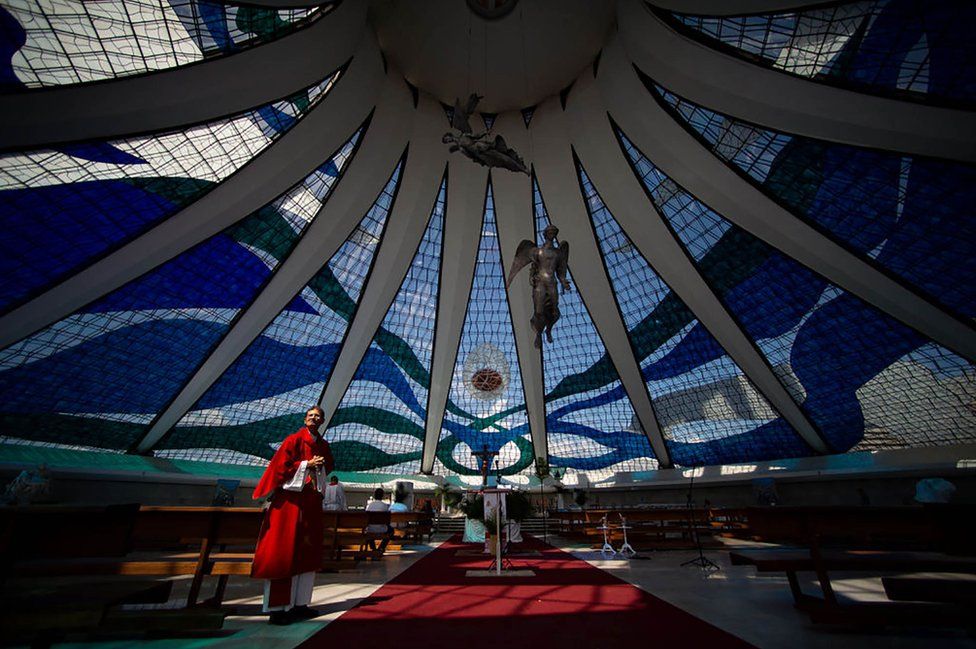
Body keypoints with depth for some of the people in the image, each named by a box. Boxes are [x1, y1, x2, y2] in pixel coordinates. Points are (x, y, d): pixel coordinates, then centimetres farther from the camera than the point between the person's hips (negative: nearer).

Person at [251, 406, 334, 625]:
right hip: (291, 499, -7)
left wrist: (321, 466, 0)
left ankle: (299, 603, 22)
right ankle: (277, 608, 7)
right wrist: (307, 464, -15)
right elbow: (280, 466, -12)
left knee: (308, 553, 11)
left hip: (312, 501, 7)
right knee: (284, 552, -3)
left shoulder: (323, 444, 11)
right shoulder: (294, 439, -7)